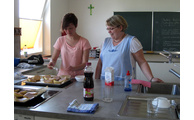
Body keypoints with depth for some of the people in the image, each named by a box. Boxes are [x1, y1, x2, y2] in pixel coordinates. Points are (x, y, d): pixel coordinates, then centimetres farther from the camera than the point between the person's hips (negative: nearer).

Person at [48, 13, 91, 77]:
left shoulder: (84, 42, -2)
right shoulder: (60, 40, 6)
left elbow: (84, 63, -6)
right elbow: (53, 59, 9)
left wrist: (74, 68, -24)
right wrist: (51, 63, -14)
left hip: (78, 76, -1)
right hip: (62, 75, 1)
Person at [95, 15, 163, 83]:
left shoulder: (131, 41, -3)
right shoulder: (106, 41, 12)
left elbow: (142, 63, -6)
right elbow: (100, 64, 13)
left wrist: (151, 79, -17)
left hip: (124, 83, -4)